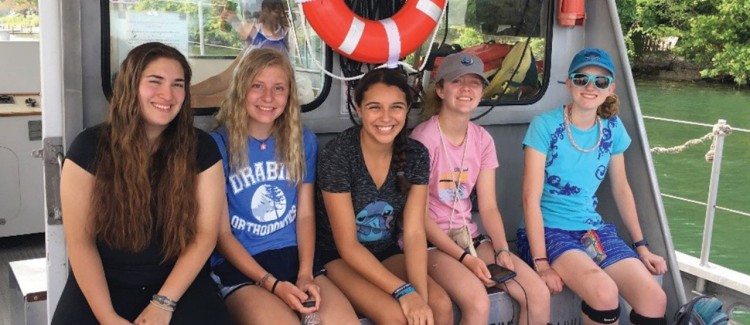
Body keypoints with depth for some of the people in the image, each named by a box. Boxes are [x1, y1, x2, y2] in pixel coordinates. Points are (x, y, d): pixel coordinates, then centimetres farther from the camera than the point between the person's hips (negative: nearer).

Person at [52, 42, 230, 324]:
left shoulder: (201, 148, -3)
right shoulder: (90, 147, -5)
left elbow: (205, 233, -4)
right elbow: (80, 241, -7)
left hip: (180, 283, 1)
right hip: (105, 284, -1)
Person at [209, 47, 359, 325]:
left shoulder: (303, 140, 7)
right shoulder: (219, 144, -6)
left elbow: (305, 214, 7)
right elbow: (222, 233, -5)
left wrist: (305, 274, -9)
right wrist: (272, 284, -14)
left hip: (294, 256, 4)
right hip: (239, 264, -3)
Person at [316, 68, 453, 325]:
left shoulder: (416, 155, -8)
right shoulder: (337, 155, -21)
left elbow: (414, 233, -12)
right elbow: (347, 246, -19)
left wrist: (421, 295, -27)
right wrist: (404, 291, -27)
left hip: (387, 254, 4)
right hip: (339, 259, -4)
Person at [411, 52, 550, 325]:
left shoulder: (482, 139, 4)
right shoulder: (424, 137, -14)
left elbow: (488, 207, 3)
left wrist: (502, 250, -14)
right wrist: (464, 258, -20)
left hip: (468, 235, 6)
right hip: (429, 240, -6)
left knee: (538, 294, -9)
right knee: (478, 302, -30)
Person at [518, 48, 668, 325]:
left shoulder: (612, 128, 6)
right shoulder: (545, 125, -10)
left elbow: (621, 189, 17)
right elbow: (531, 198, -13)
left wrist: (641, 246, 15)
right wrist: (541, 263, -19)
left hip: (592, 229, 5)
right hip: (548, 230, -5)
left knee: (654, 299, -19)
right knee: (605, 292, -31)